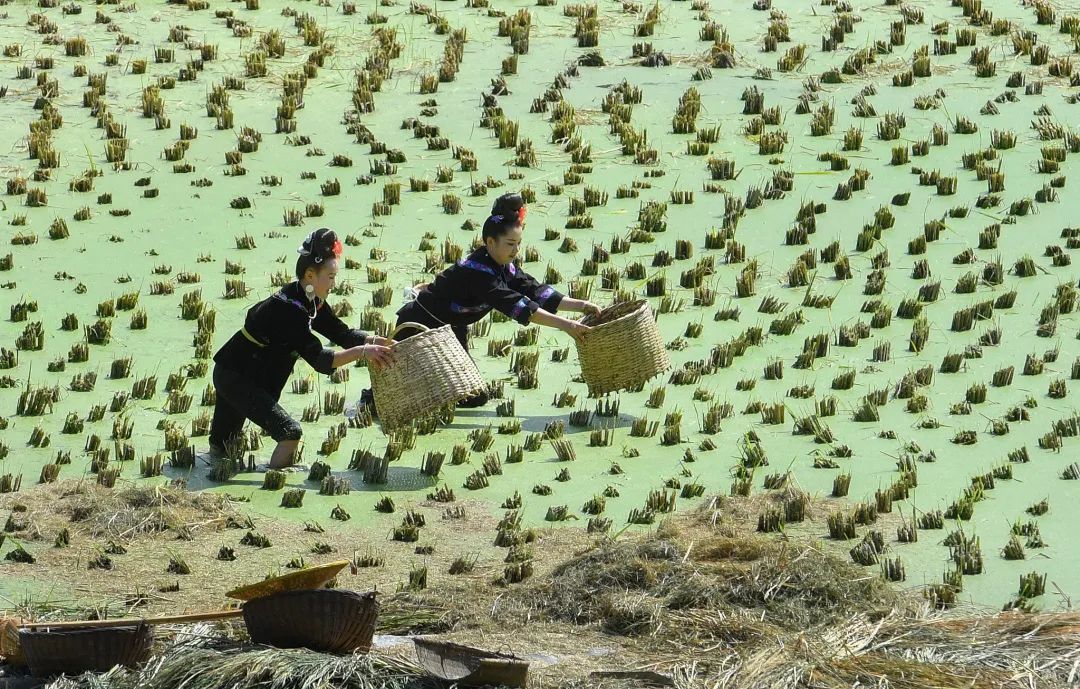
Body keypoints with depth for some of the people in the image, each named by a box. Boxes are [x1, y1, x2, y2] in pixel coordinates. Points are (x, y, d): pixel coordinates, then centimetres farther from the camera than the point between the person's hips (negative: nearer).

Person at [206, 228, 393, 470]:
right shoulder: (289, 309, -28)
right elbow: (319, 360, -30)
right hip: (235, 378, -10)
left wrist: (375, 341, -10)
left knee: (220, 447, 23)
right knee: (290, 432, -19)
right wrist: (362, 352, -31)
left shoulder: (312, 303, 2)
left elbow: (341, 333, 5)